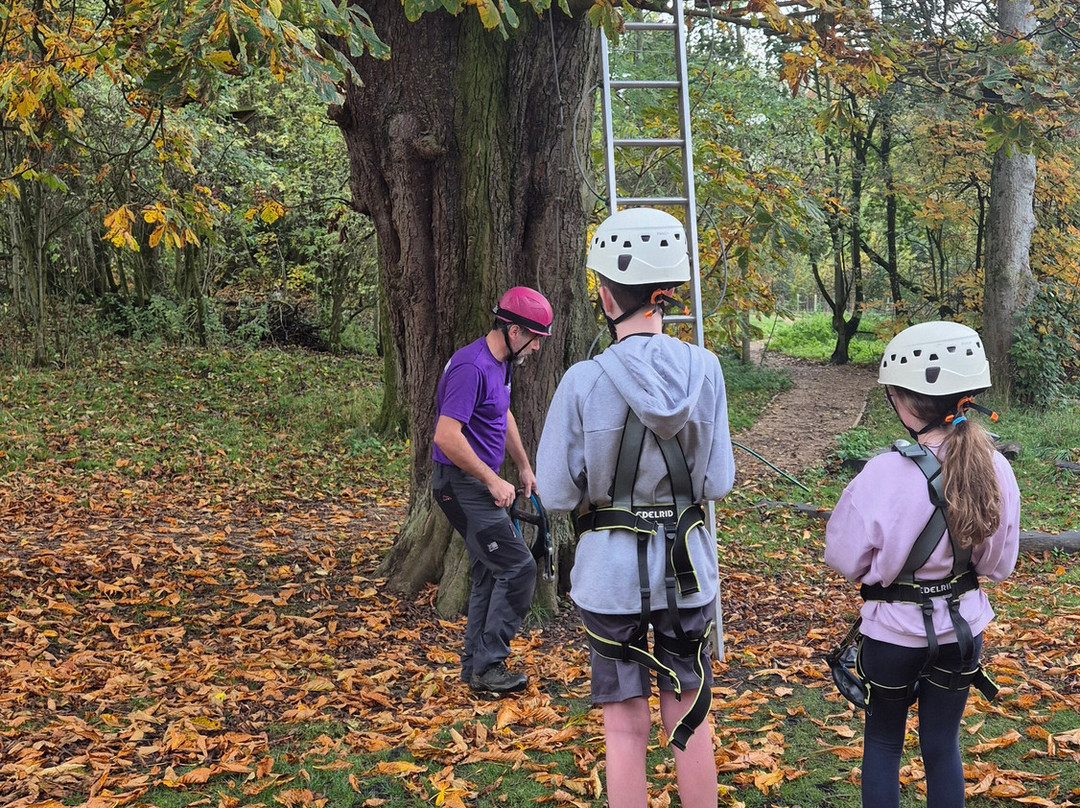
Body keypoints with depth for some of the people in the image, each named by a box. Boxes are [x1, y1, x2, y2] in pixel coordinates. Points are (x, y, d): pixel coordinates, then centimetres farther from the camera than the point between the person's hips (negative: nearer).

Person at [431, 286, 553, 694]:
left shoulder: (501, 362, 10)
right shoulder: (472, 367, -23)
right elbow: (447, 436, -29)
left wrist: (524, 466, 24)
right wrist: (493, 481, -22)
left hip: (478, 482, 10)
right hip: (462, 484, -10)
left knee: (491, 572, 14)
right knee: (518, 567, -10)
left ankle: (476, 665, 24)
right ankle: (487, 664, -1)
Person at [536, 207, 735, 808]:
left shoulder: (584, 382, -17)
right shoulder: (704, 369, -10)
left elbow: (558, 494, -10)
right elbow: (718, 482, -5)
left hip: (614, 571, -2)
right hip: (688, 565, 2)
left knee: (627, 729, 10)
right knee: (691, 718, 18)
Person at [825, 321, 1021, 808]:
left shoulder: (887, 473, -25)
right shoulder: (995, 469, -11)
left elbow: (845, 560, -15)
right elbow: (1000, 564, 1)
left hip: (895, 632, -3)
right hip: (963, 629, 4)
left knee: (883, 743, 16)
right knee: (942, 745, 18)